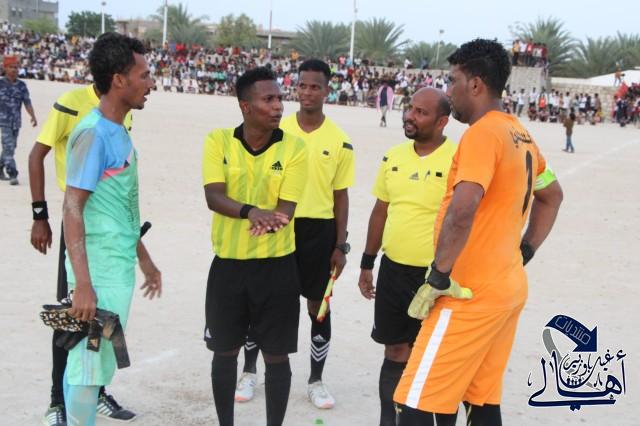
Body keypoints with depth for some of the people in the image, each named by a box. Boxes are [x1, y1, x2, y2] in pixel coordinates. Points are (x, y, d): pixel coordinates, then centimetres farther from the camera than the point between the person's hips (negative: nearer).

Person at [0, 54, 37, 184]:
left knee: (10, 147, 13)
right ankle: (12, 175, -13)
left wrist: (33, 116, -13)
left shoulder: (22, 85, 5)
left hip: (16, 122, 4)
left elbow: (27, 102, 0)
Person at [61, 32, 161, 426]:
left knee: (99, 362, 17)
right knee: (90, 364, -1)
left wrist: (145, 260, 23)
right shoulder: (93, 132, -16)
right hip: (99, 273, -9)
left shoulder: (119, 132, 11)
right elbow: (72, 209, -20)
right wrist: (83, 284, -25)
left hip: (119, 268, 9)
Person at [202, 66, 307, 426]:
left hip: (277, 265, -1)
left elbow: (286, 208, -12)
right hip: (228, 263, 1)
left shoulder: (294, 148, -6)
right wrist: (252, 212, -33)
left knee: (277, 355, 6)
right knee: (225, 351, 13)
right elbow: (214, 196, -15)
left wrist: (270, 220, -36)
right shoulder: (218, 141, -3)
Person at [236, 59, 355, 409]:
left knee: (319, 306, 7)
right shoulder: (277, 131, 0)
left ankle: (316, 380, 22)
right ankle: (249, 372, 26)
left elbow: (340, 196, 3)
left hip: (318, 229, 0)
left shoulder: (339, 141, -1)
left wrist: (340, 245, 0)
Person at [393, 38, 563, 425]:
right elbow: (553, 196, 27)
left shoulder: (482, 133, -16)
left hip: (471, 294, -10)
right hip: (509, 288, 10)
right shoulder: (520, 135, 13)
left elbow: (462, 210, -28)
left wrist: (438, 278, -19)